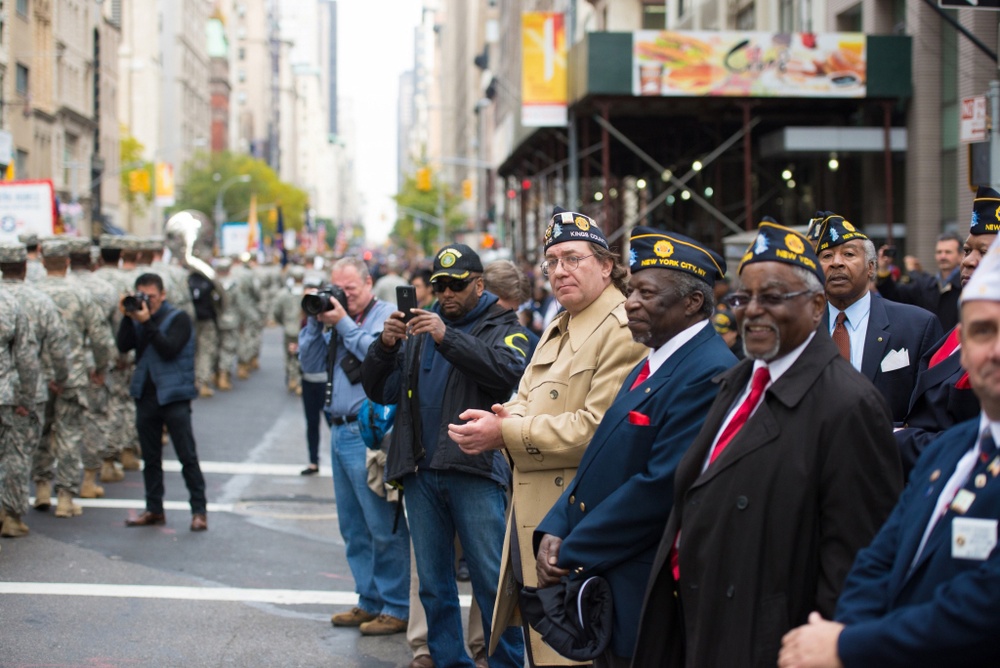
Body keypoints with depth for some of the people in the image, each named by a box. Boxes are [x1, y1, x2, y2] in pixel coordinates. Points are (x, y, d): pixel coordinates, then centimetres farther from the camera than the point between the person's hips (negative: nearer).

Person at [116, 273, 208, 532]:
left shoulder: (178, 318, -3)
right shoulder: (138, 318, 11)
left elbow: (169, 349, -18)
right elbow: (123, 346, -2)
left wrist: (147, 323, -18)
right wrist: (127, 317, -10)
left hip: (174, 396, -5)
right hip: (145, 396, 6)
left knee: (187, 456, -6)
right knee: (150, 457, 11)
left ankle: (199, 510, -3)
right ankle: (154, 509, 20)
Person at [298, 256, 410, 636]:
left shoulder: (388, 315, -4)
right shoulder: (335, 319, 16)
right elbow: (310, 364, 12)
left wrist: (344, 324, -15)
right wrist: (315, 322, 2)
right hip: (341, 431, 8)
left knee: (383, 524, -5)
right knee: (353, 526, 13)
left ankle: (396, 608, 1)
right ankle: (370, 601, 22)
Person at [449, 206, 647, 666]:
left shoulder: (622, 331, -14)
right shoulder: (559, 329, 18)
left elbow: (598, 428, -22)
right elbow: (528, 399, 20)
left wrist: (506, 434, -19)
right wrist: (506, 417, -5)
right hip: (530, 522, 9)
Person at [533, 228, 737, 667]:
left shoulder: (710, 374, -18)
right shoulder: (651, 366, 14)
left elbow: (660, 486, -23)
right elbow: (599, 459, 14)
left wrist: (571, 555, -16)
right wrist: (554, 532, -2)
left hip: (646, 599, -9)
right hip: (602, 588, 9)